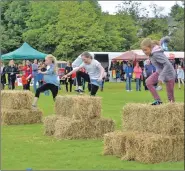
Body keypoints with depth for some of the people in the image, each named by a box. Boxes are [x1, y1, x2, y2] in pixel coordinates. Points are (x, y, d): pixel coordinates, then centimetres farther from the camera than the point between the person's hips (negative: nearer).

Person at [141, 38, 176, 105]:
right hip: (160, 72, 9)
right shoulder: (152, 53, -2)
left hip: (168, 74, -9)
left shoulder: (157, 54, -29)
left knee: (170, 96, -1)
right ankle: (158, 100, -5)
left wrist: (161, 77, -38)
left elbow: (167, 64, -36)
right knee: (148, 82, -9)